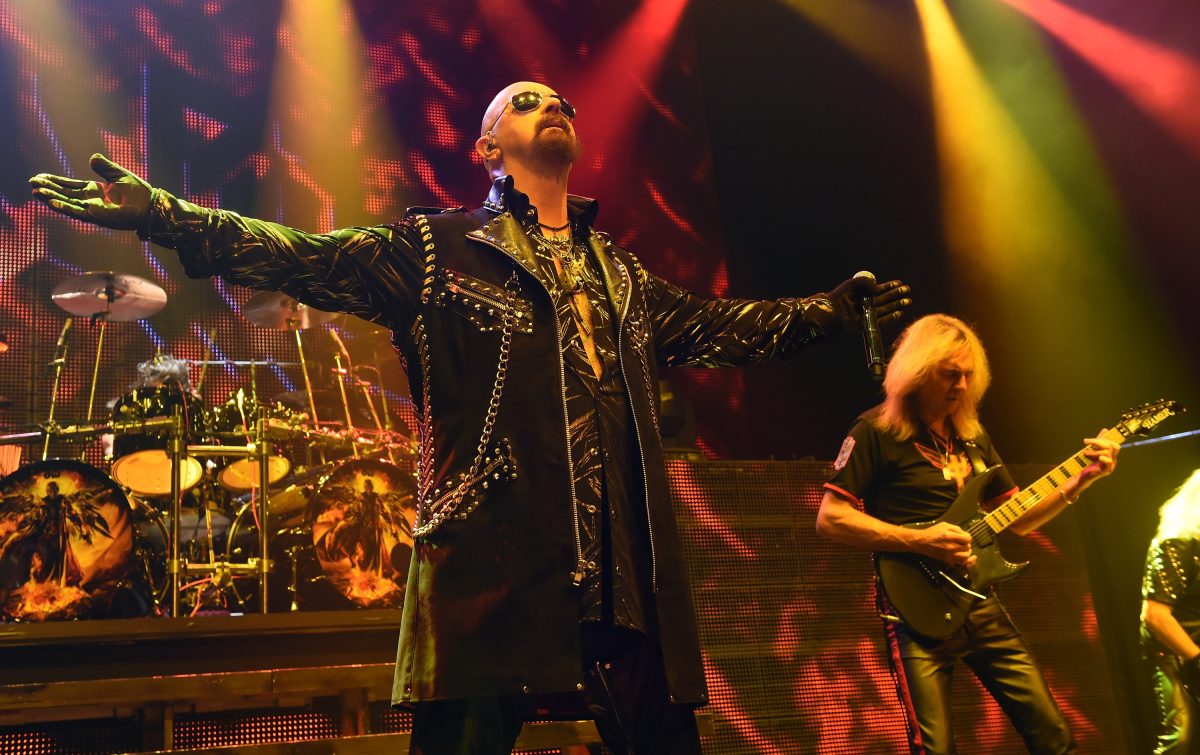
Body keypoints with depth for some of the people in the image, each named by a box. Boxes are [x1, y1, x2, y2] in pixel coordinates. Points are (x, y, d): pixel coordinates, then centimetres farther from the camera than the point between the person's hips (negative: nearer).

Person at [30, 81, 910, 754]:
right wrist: (163, 213, -9)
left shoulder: (620, 274, 25)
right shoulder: (437, 249, 10)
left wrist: (838, 306, 35)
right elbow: (307, 257, 1)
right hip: (492, 562, -4)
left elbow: (722, 325, 34)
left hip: (627, 575, 5)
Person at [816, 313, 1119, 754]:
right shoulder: (878, 432, -7)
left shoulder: (971, 434, 14)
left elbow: (1016, 518, 18)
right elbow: (829, 518, -13)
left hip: (981, 604, 7)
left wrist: (1080, 481, 4)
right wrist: (920, 541, -20)